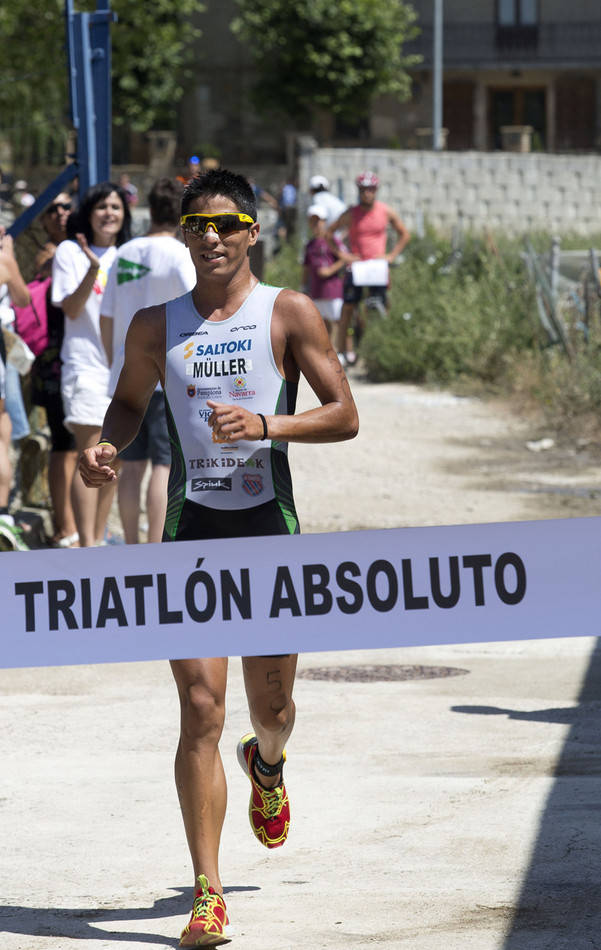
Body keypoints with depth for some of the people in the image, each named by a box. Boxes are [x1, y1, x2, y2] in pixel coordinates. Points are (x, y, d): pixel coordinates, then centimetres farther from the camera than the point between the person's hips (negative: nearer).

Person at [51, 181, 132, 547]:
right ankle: (87, 543, -12)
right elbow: (71, 309, -9)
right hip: (86, 363, -5)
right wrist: (93, 269, -22)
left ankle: (99, 537, 14)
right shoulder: (71, 252, -1)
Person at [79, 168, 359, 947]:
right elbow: (130, 400, 22)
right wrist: (106, 448, -1)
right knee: (201, 709, -10)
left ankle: (266, 764, 52)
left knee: (272, 705, 12)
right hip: (191, 529, 1)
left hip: (269, 528, -1)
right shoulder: (156, 326, 6)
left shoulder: (289, 314, -2)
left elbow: (345, 416, -5)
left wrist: (265, 424, -21)